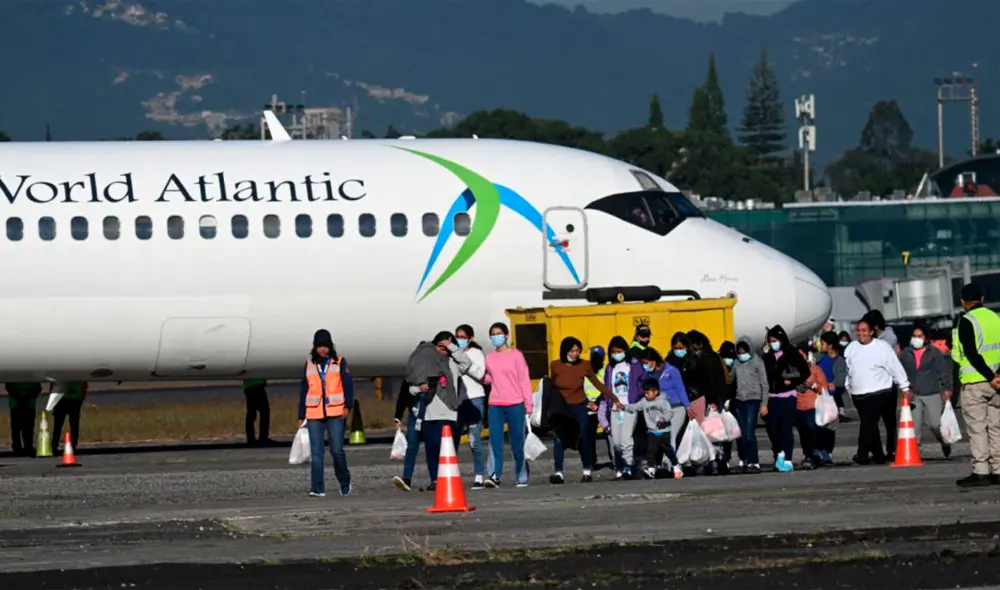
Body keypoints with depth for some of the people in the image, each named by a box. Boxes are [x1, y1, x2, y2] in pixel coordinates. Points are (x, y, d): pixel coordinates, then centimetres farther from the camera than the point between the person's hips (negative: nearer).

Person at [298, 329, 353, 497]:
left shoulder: (339, 362, 6)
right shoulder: (309, 364, 12)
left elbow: (348, 384, -1)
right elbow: (304, 391, 15)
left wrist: (347, 406, -14)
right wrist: (301, 416, 13)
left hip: (335, 414, -2)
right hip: (314, 414, 2)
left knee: (337, 450, -6)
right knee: (316, 453, -4)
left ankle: (344, 483, 15)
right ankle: (317, 488, -5)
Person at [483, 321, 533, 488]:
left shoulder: (516, 355, 0)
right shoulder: (490, 357, 11)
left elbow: (525, 380, -1)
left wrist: (529, 404, -4)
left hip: (515, 405, -3)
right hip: (495, 405, 3)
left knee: (517, 443, 4)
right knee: (495, 441, -11)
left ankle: (521, 477, 14)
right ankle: (495, 475, -16)